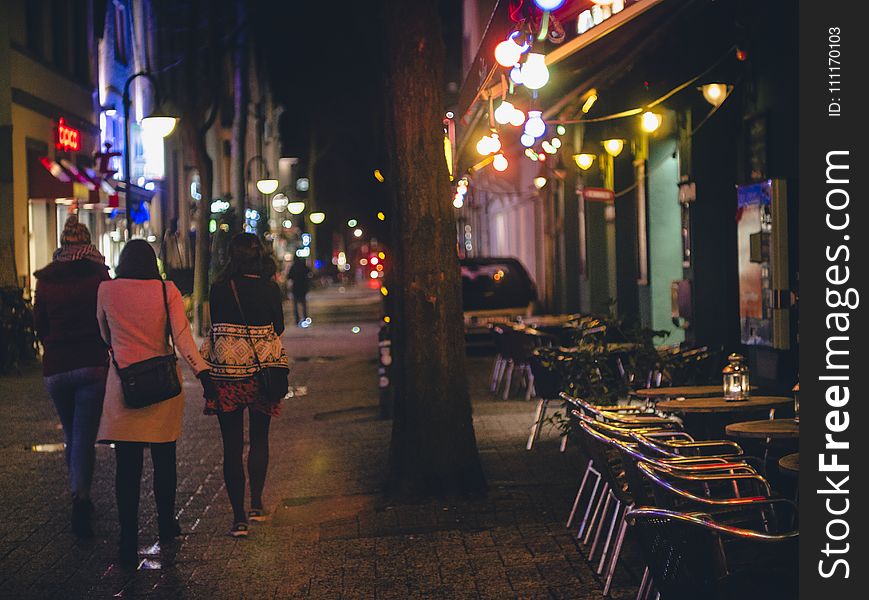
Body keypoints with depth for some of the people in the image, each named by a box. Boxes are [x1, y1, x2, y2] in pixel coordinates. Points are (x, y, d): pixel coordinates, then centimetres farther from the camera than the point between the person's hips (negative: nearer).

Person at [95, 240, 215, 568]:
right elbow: (182, 337, -12)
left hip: (123, 384, -1)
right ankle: (166, 526, 32)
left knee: (127, 465, 0)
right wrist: (202, 371, -15)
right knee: (164, 460, 17)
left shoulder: (106, 290, 1)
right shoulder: (167, 290, -2)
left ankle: (128, 543, -4)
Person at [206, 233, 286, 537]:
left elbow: (216, 327, 3)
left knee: (232, 445, 4)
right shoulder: (270, 289, -4)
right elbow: (278, 328, 5)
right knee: (259, 438, 20)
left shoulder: (219, 289, -6)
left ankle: (239, 518, 3)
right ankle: (256, 503, 15)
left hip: (226, 372, -1)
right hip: (262, 370, 1)